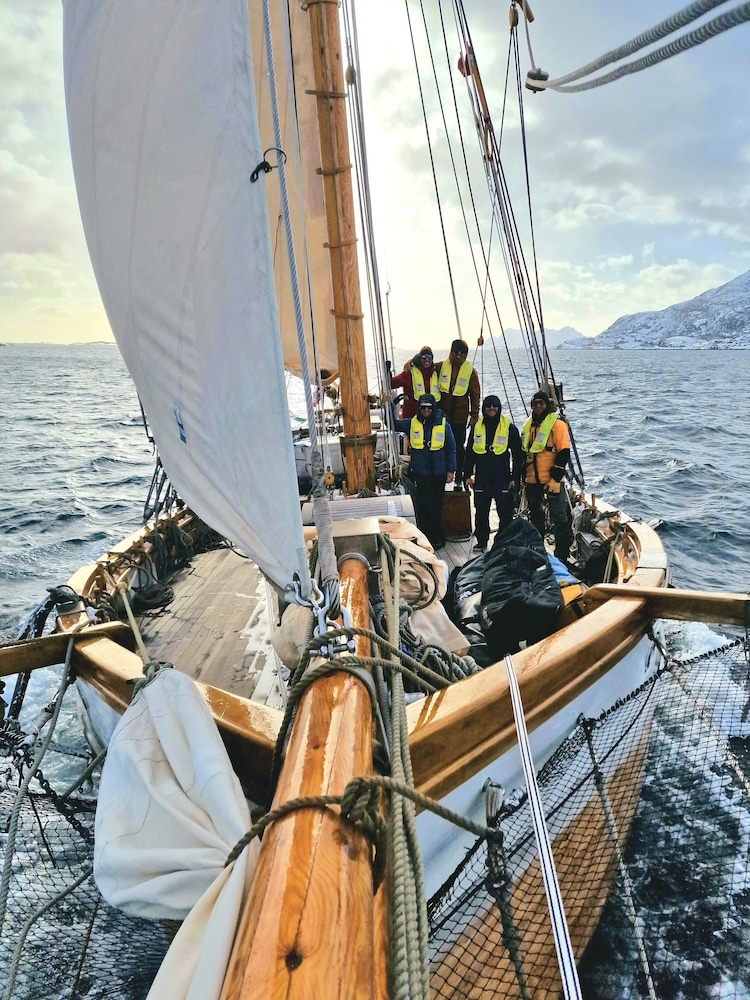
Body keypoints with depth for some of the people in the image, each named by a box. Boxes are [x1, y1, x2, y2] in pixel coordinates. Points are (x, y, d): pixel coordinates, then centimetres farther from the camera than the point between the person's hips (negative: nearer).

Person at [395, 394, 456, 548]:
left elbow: (451, 448, 3)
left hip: (439, 473, -1)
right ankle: (425, 538, 11)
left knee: (436, 507, 8)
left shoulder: (443, 424, -1)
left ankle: (437, 538, 19)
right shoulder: (412, 424, 3)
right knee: (423, 507, 1)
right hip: (420, 473, 1)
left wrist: (451, 470, -2)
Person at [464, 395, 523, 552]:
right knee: (481, 512, 10)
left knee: (505, 513, 1)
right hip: (482, 479, 3)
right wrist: (467, 475, 9)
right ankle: (481, 542, 23)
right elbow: (470, 453, 14)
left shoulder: (509, 427, -2)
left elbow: (517, 455, 1)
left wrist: (515, 478, -3)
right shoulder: (477, 427, 7)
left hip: (502, 478, -3)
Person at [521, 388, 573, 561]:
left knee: (559, 518, -3)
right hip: (532, 480, 7)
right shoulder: (528, 425, 12)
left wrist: (555, 479, -17)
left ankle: (562, 556, 2)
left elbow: (564, 453, -12)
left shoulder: (557, 424, -8)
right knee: (535, 516, 17)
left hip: (552, 481, -7)